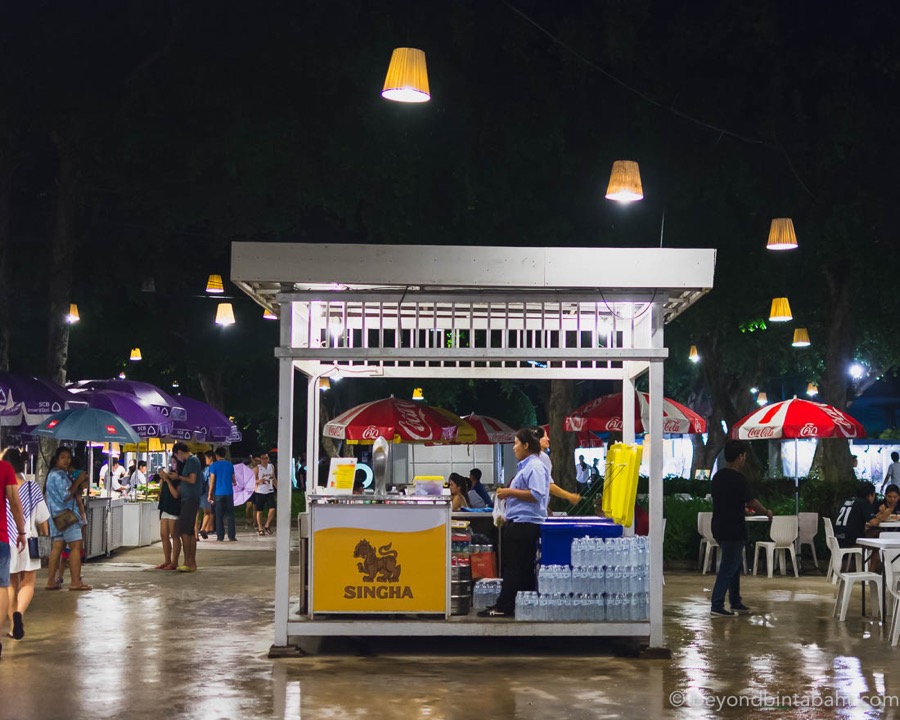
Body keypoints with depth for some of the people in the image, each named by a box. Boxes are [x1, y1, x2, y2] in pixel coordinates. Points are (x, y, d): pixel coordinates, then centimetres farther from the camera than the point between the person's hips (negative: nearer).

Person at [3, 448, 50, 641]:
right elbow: (42, 518, 0)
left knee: (11, 584, 14)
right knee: (27, 583, 7)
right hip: (27, 540, -1)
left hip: (6, 540, 1)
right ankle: (19, 612, -21)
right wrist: (45, 537, 12)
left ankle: (13, 625, 16)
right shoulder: (32, 487, -5)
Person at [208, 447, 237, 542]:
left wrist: (210, 494, -1)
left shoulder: (214, 466, -3)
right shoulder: (230, 465, 5)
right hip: (229, 493, 2)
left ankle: (220, 536, 1)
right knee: (230, 514, 6)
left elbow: (212, 481, -6)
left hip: (218, 493, -2)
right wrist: (234, 483, 35)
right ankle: (232, 536, 2)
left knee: (219, 515, 4)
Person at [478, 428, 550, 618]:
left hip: (525, 524, -11)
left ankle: (503, 607, -7)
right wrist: (508, 493, 17)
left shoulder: (535, 467, -13)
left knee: (514, 567, -8)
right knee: (521, 568, 10)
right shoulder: (525, 466, 21)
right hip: (518, 522, 11)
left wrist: (510, 492, -18)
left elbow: (536, 495, -24)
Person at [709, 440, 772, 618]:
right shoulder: (738, 478, -18)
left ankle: (735, 602, 27)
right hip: (733, 531, -9)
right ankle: (717, 606, -5)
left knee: (734, 566, 19)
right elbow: (751, 502, -13)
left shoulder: (718, 477, 9)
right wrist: (767, 512, 4)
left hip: (720, 528, 9)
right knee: (728, 568, -4)